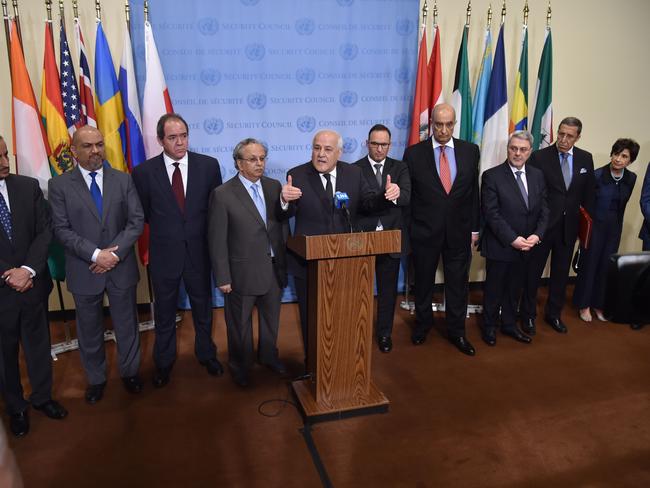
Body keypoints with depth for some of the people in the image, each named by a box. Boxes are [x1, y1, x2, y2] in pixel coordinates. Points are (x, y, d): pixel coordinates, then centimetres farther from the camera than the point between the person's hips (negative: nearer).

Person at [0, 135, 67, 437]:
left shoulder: (28, 186, -2)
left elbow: (45, 231, -4)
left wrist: (28, 270, -15)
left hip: (33, 284, 2)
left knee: (39, 344, 16)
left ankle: (42, 397, 37)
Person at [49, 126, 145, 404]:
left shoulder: (123, 180, 2)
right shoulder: (59, 185, -3)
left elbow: (137, 220, -4)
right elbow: (62, 230, -9)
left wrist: (115, 253, -15)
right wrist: (96, 254, -19)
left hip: (121, 267, 1)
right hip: (84, 270, -1)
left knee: (126, 326, 15)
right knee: (89, 331, 14)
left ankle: (130, 372, 36)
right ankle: (96, 379, 35)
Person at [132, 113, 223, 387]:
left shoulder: (208, 165, -7)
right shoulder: (144, 172, -8)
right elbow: (143, 213, 4)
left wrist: (199, 230, 3)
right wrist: (165, 228, 4)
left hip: (199, 251, 1)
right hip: (164, 254, 0)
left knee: (203, 308, 18)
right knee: (164, 313, 16)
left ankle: (207, 354, 41)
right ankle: (164, 363, 37)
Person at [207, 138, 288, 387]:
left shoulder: (274, 186, 1)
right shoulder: (222, 194, -13)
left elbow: (283, 224, 6)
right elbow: (217, 240, -12)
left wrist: (286, 260, 3)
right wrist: (223, 278, -12)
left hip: (274, 268, 4)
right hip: (243, 272, -4)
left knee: (271, 319, 22)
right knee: (240, 324, 14)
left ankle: (268, 355, 46)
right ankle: (240, 366, 37)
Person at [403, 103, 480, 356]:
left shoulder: (470, 151, 1)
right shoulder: (414, 153, -5)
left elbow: (474, 191, 5)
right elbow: (406, 194, -1)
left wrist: (474, 228, 6)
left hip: (459, 231, 2)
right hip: (424, 231, -1)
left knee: (458, 283, 10)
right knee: (423, 282, 14)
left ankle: (456, 331, 27)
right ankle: (423, 324, 35)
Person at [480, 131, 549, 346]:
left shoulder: (537, 176, 6)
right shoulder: (492, 176, -11)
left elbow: (543, 210, 6)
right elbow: (491, 213, -16)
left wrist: (537, 235, -11)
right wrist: (512, 239, -20)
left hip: (526, 246, 5)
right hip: (499, 246, -4)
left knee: (515, 288, 18)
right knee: (494, 289, 10)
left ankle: (509, 325, 35)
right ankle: (489, 327, 28)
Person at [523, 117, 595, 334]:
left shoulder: (585, 158, 3)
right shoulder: (539, 157, -10)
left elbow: (588, 193, 10)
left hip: (569, 226, 4)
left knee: (561, 273, 15)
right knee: (533, 272, 6)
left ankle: (554, 314, 31)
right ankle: (528, 315, 22)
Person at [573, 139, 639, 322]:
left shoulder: (631, 178, -1)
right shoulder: (597, 175, -16)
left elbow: (622, 203, 11)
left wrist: (617, 222, 14)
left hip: (614, 228, 4)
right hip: (595, 225, -4)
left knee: (606, 265, 11)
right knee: (589, 263, 4)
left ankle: (598, 303, 25)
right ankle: (584, 305, 19)